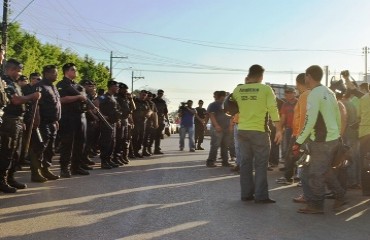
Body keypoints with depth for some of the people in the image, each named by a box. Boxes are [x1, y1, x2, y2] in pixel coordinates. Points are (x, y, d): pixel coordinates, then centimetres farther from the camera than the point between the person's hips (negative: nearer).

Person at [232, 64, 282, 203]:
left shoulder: (238, 90, 3)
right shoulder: (265, 89, -7)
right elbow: (273, 110, -10)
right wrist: (278, 129, -6)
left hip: (242, 130, 4)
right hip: (259, 131, -4)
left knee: (245, 163, 11)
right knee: (260, 164, 2)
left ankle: (246, 194, 14)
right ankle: (261, 196, 0)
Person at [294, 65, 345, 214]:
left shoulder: (314, 94, -16)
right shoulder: (329, 92, 11)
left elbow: (309, 121, -22)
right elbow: (338, 115, 16)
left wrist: (298, 142, -19)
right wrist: (338, 134, 25)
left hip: (321, 141, -9)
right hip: (333, 138, 9)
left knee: (316, 173, 0)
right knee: (325, 169, 20)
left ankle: (315, 205, 6)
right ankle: (339, 197, 24)